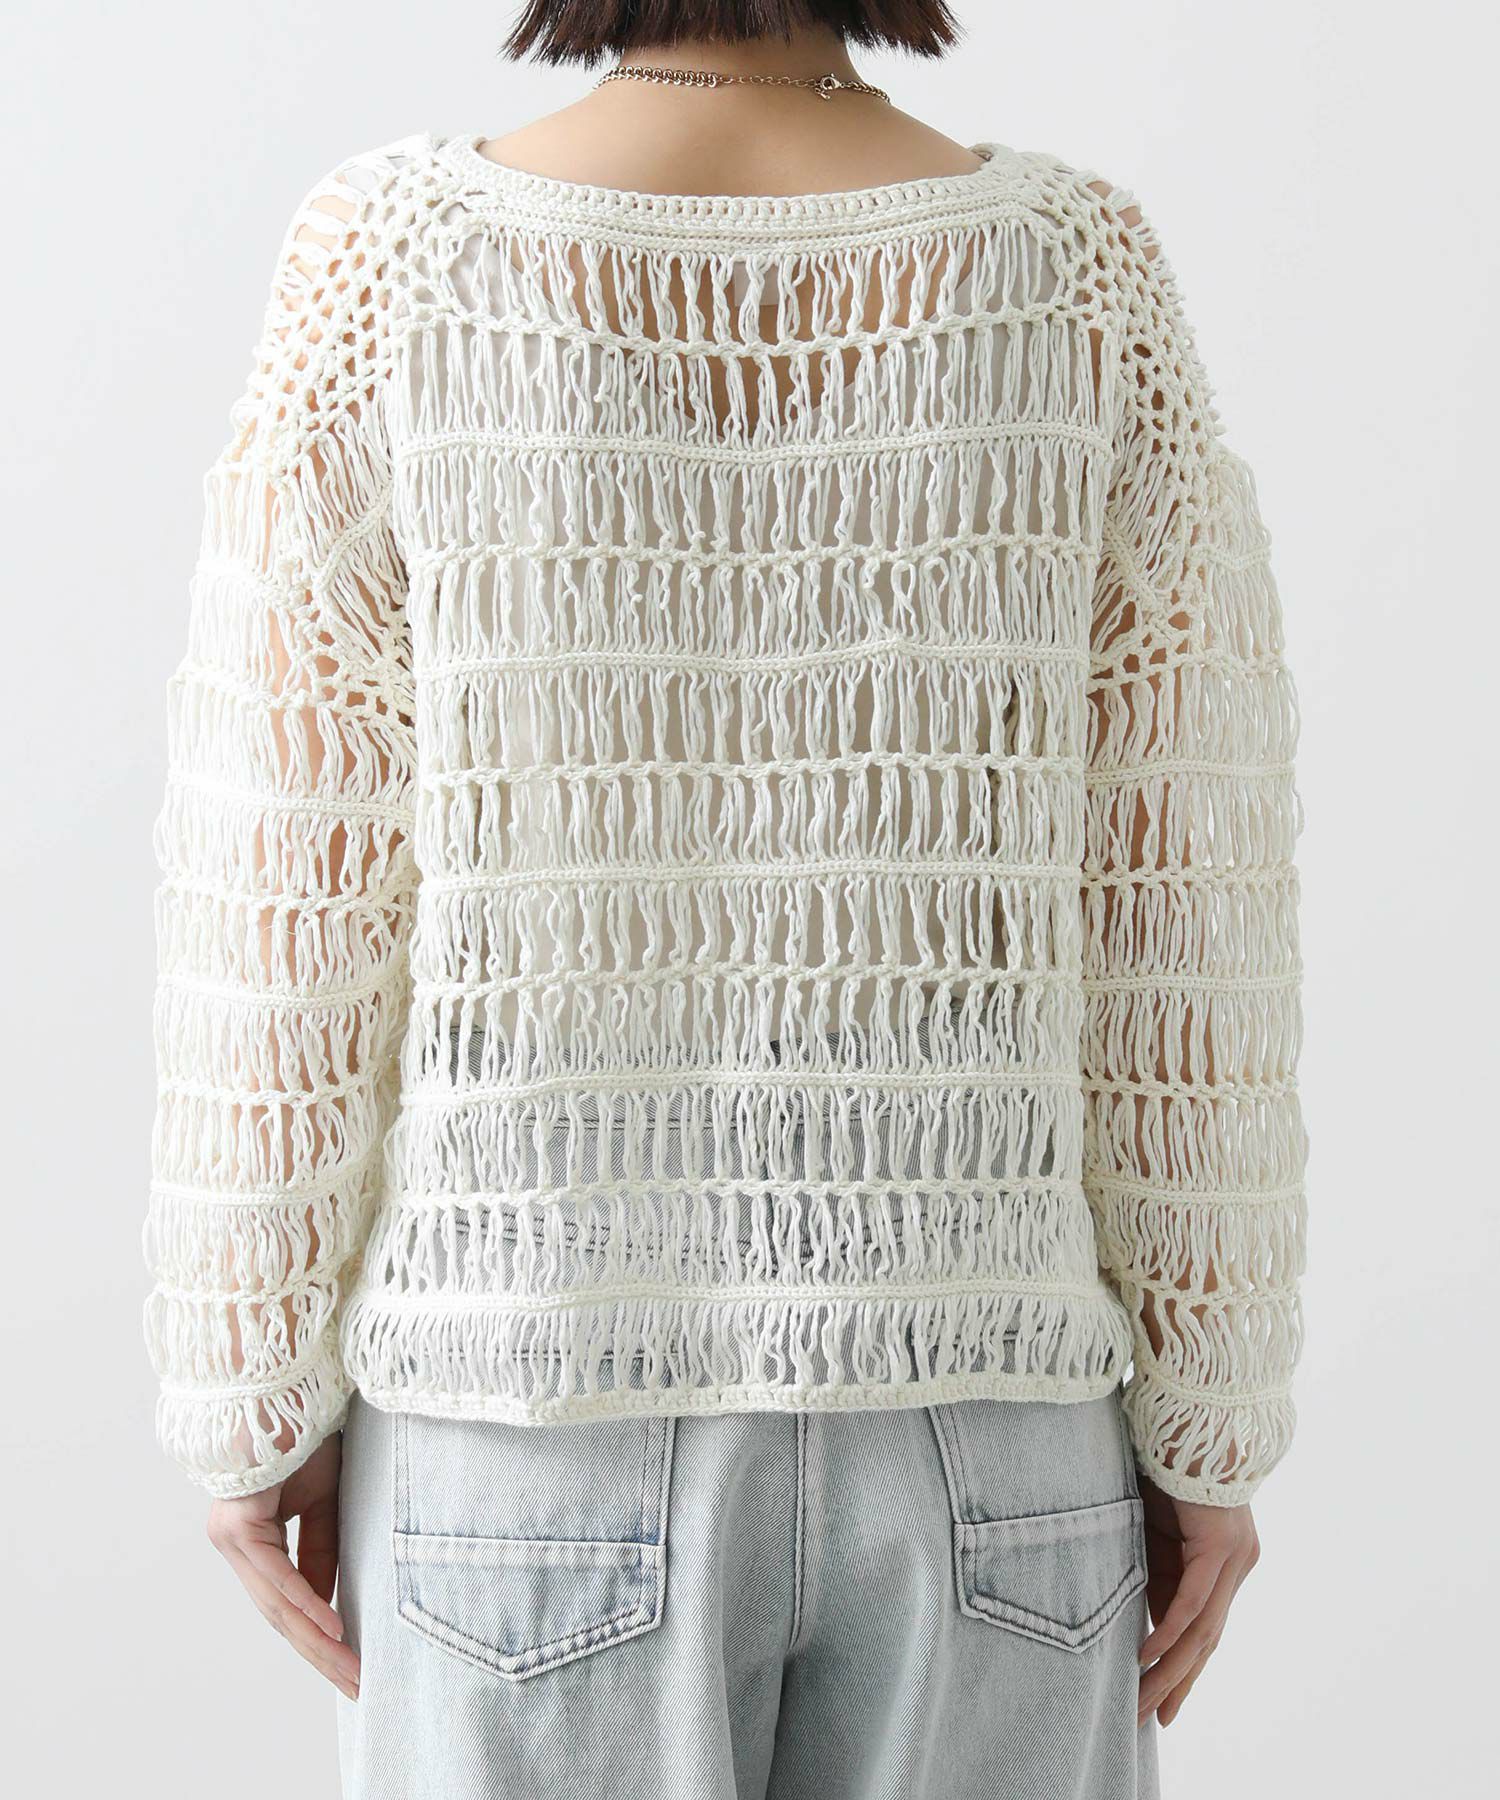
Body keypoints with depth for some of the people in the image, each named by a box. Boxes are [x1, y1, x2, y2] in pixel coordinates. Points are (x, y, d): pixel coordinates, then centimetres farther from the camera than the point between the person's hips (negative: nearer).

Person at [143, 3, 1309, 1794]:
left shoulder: (398, 265, -10)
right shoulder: (1077, 276, -6)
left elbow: (289, 905, -9)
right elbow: (1178, 911, -5)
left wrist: (252, 1405, 3)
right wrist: (1209, 1426, 5)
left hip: (550, 1411, -1)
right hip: (969, 1420, 2)